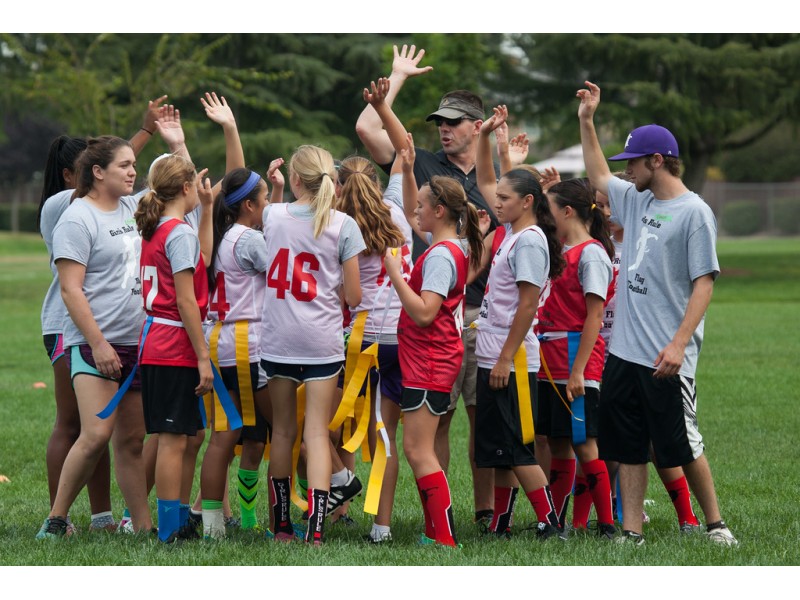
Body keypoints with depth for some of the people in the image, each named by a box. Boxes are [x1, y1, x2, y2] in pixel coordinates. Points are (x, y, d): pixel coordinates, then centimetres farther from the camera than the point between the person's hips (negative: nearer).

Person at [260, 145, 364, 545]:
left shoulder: (273, 216, 0)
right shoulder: (343, 225, -5)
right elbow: (354, 296, -3)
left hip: (277, 342, 2)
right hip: (322, 342, -2)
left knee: (282, 431, 13)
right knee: (317, 433, -2)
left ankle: (281, 525, 21)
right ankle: (315, 530, -14)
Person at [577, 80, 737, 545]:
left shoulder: (694, 212, -10)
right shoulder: (637, 201, 13)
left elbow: (705, 282, -15)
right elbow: (599, 177, 32)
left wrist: (679, 343, -23)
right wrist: (587, 122, 26)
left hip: (665, 358, -7)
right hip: (624, 350, 7)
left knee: (682, 445, -1)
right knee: (628, 446, 6)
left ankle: (715, 523, 14)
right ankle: (632, 532, 10)